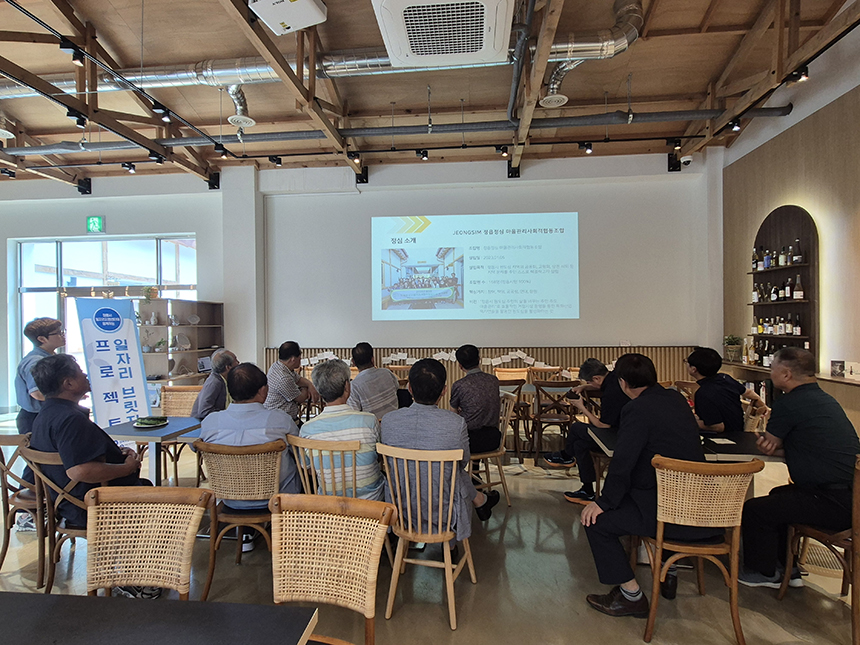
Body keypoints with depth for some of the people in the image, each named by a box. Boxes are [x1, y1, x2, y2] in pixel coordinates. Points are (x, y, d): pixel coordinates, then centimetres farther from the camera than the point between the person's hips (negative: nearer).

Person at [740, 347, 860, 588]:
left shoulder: (788, 404, -18)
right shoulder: (825, 399, 12)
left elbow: (770, 441, -2)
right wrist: (774, 447, -2)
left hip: (833, 504, -10)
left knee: (753, 510, -4)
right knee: (778, 497, 28)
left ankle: (765, 573, 19)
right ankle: (788, 569, 37)